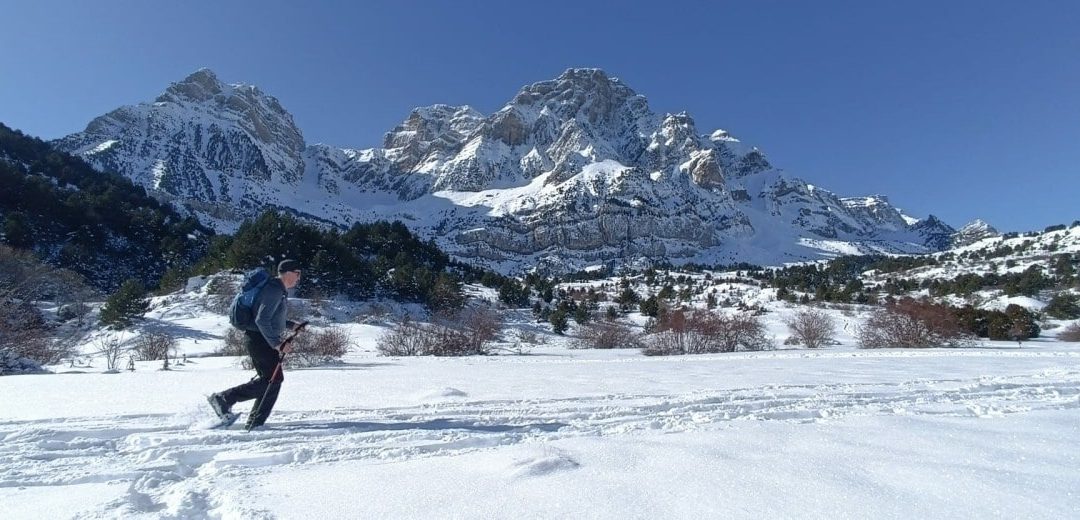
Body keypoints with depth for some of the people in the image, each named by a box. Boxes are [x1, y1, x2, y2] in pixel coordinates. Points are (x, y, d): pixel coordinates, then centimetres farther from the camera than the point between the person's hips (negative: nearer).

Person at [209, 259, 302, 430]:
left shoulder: (280, 291, 16)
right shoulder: (274, 291, -17)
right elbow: (262, 320, -25)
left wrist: (291, 325, 16)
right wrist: (276, 343, -24)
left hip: (264, 340, 10)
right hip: (260, 340, -10)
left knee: (272, 379, 9)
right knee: (272, 379, -9)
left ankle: (255, 423, 13)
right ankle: (225, 398, -1)